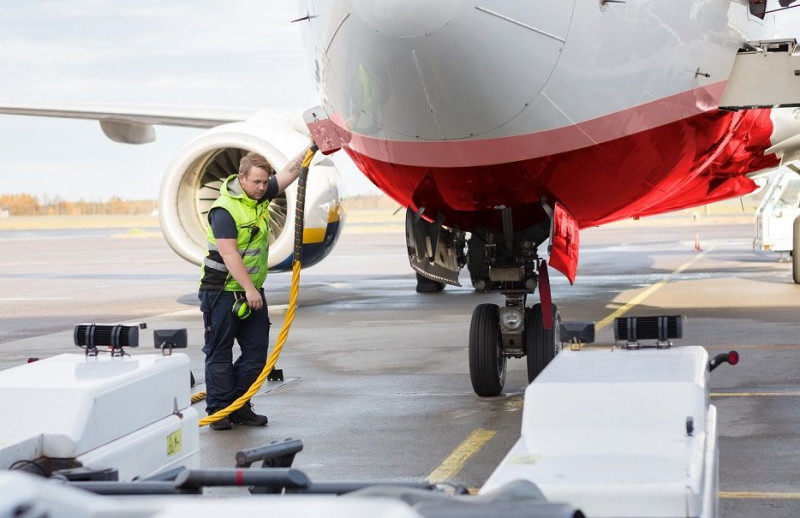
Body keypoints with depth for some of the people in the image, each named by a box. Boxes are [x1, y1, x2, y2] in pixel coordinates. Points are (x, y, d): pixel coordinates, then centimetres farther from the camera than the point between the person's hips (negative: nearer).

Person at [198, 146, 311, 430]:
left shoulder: (260, 196, 7)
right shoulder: (224, 209, -18)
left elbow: (289, 172, 16)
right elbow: (229, 254, -22)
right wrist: (249, 289, -23)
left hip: (252, 290, 8)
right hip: (223, 291, -8)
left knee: (256, 351, 6)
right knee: (219, 353, 0)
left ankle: (240, 407, 13)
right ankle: (219, 410, 4)